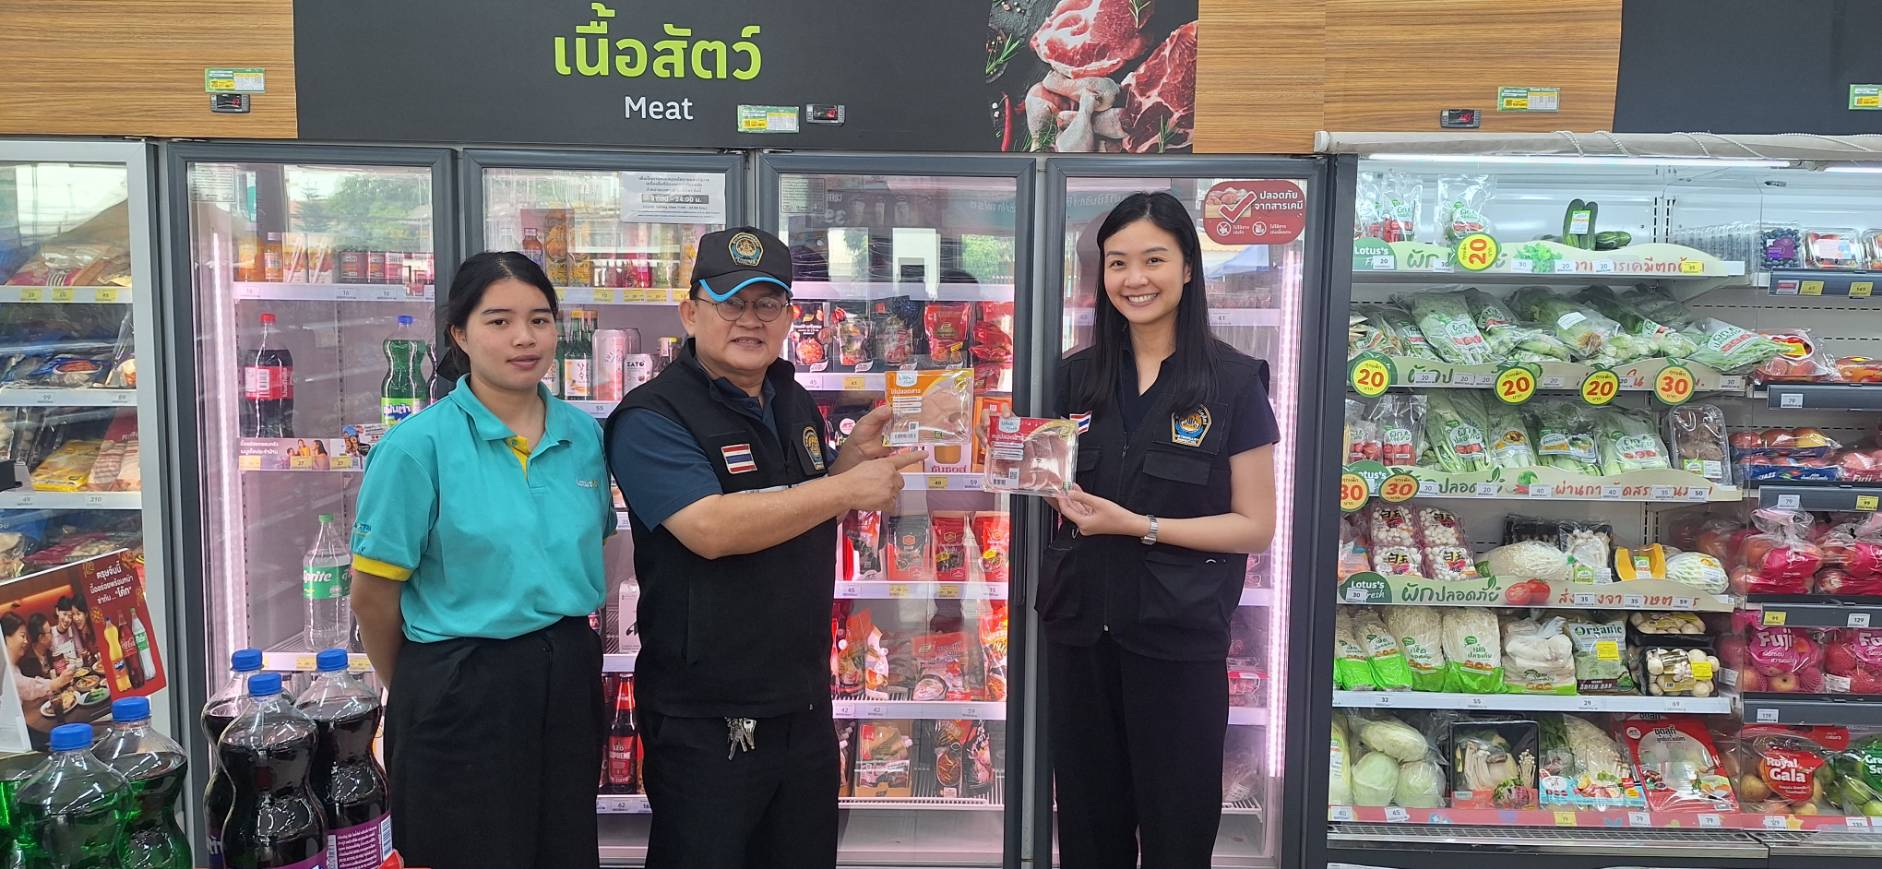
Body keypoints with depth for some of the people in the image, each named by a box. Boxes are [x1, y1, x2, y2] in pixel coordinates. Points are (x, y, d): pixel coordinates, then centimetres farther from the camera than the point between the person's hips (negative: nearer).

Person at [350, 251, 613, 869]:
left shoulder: (584, 435, 2)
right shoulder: (419, 444, -12)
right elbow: (373, 593, -6)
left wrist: (565, 648, 14)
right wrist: (423, 692, 4)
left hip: (570, 681, 5)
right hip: (461, 692, -5)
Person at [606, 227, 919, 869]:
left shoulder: (795, 403, 10)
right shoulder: (652, 418, -14)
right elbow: (711, 528, -29)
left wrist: (855, 453, 0)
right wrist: (847, 486, -25)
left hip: (806, 706, 7)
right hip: (705, 724, -7)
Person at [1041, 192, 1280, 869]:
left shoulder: (1233, 382, -7)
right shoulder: (1078, 377, 5)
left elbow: (1255, 527, -8)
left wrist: (1139, 526, -19)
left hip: (1177, 640, -4)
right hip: (1079, 630, 4)